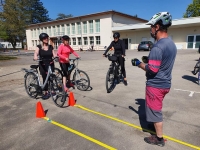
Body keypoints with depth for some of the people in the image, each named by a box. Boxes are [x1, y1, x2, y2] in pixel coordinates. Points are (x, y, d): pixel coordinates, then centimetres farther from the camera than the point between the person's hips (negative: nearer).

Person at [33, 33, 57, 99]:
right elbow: (36, 53, -16)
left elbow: (54, 54, 2)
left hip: (50, 64, 1)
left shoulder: (51, 47, 7)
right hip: (42, 65, -1)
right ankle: (46, 92, 11)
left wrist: (56, 56, -21)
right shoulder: (39, 47, 1)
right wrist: (35, 57, -39)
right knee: (45, 78, -1)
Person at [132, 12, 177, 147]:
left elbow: (152, 69, -25)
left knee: (155, 111, 7)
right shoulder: (172, 44, 7)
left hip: (155, 85, -9)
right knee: (157, 109, 27)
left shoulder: (158, 47, -24)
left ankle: (159, 139, 23)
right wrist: (150, 59, 13)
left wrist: (139, 63, -11)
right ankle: (157, 125, 47)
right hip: (165, 83, 9)